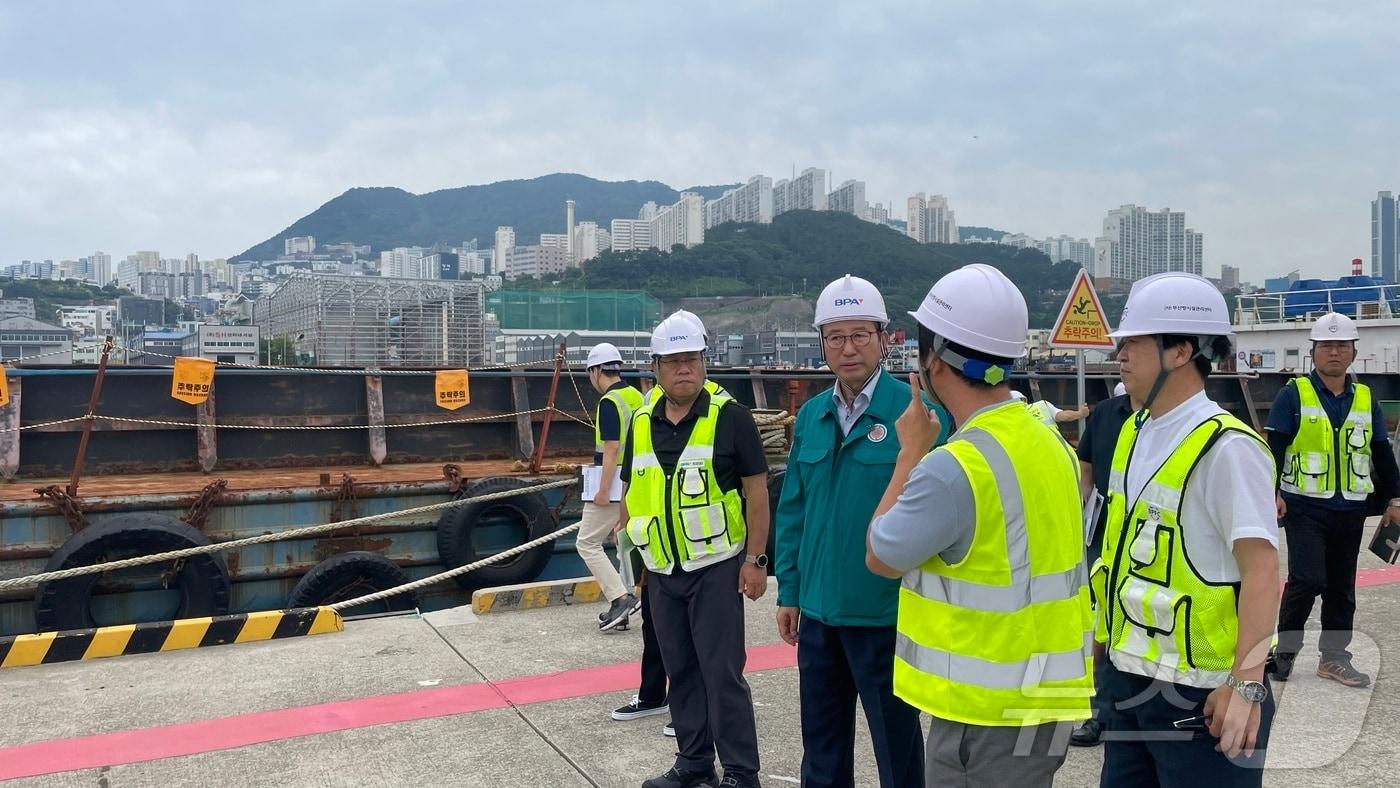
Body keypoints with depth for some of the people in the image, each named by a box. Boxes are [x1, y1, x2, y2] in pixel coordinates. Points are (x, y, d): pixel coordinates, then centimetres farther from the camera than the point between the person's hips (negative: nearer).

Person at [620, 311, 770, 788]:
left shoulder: (730, 418, -8)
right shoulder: (641, 424, 7)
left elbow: (756, 490, -8)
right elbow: (631, 493, 15)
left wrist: (755, 559, -11)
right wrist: (634, 550, 10)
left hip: (716, 567, -5)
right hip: (661, 571, 5)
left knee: (722, 672, -3)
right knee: (681, 671, 14)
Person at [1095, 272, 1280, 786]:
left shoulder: (1226, 447, -17)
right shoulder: (1133, 433, 8)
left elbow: (1261, 569, -20)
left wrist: (1247, 684, -24)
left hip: (1198, 692, -8)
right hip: (1127, 676, 8)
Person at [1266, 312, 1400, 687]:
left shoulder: (1366, 399, 10)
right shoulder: (1293, 394, -4)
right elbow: (1274, 447, -8)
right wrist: (1272, 492, -17)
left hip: (1350, 511, 5)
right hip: (1304, 507, -5)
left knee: (1342, 586, 10)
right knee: (1307, 579, -11)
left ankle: (1334, 656, 20)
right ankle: (1284, 648, 6)